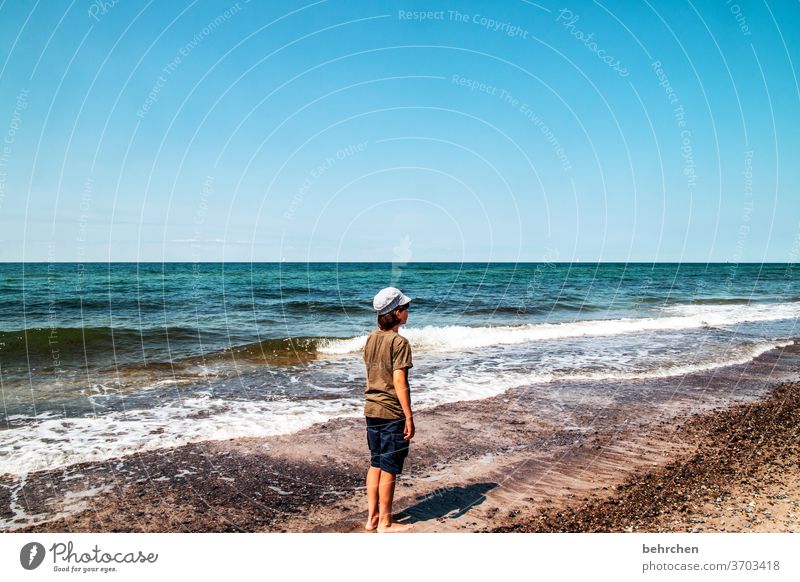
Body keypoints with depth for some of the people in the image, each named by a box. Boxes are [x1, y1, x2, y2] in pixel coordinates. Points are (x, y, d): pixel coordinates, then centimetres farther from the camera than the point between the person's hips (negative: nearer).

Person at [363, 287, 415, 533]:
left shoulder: (371, 338, 6)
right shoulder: (399, 342, -17)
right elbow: (400, 382, -19)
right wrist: (409, 417, -15)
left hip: (371, 410, 8)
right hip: (392, 413, -7)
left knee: (376, 464, 16)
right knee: (389, 468, 5)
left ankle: (372, 518, 26)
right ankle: (385, 522, 16)